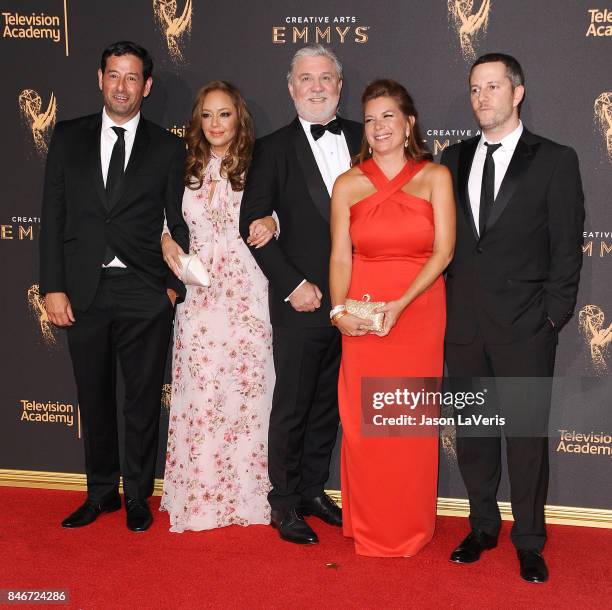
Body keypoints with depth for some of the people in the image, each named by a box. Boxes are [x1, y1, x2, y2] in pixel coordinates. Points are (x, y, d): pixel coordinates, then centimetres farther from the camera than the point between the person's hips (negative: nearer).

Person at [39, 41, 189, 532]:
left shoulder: (168, 148, 4)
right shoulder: (69, 138, 7)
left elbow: (180, 223, 5)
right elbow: (53, 215, 4)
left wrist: (175, 286, -4)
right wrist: (53, 286, -2)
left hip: (144, 293, -1)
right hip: (84, 290, 2)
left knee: (143, 399, 6)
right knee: (95, 398, 12)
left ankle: (137, 496, 22)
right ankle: (101, 492, 28)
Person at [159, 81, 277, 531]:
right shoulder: (186, 170, 10)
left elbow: (271, 218, 9)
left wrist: (271, 224, -13)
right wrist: (166, 240, -3)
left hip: (246, 293, -2)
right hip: (198, 294, 2)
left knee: (245, 388, -1)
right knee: (199, 390, 1)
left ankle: (245, 494, 11)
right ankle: (200, 495, 12)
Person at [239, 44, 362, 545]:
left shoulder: (362, 139, 7)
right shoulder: (274, 149, -1)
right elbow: (253, 224, -4)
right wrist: (292, 284, -10)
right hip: (302, 300, -3)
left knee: (329, 402, 14)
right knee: (292, 405, 5)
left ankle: (313, 489, 29)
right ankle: (285, 504, 18)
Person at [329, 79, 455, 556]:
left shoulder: (435, 177, 1)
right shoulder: (348, 184, 5)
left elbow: (444, 250, -5)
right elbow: (340, 256, 3)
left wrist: (401, 304, -16)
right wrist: (339, 310, -14)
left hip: (419, 314, -1)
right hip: (362, 318, 1)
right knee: (362, 422, 3)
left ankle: (410, 527, 21)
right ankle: (369, 528, 20)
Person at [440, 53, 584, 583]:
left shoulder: (555, 161, -1)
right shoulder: (454, 160, 10)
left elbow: (567, 246, -2)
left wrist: (554, 317, -7)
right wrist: (443, 309, 4)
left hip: (524, 327, -3)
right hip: (463, 325, 4)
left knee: (527, 437, 4)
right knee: (473, 433, 12)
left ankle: (529, 542, 19)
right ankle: (483, 527, 28)